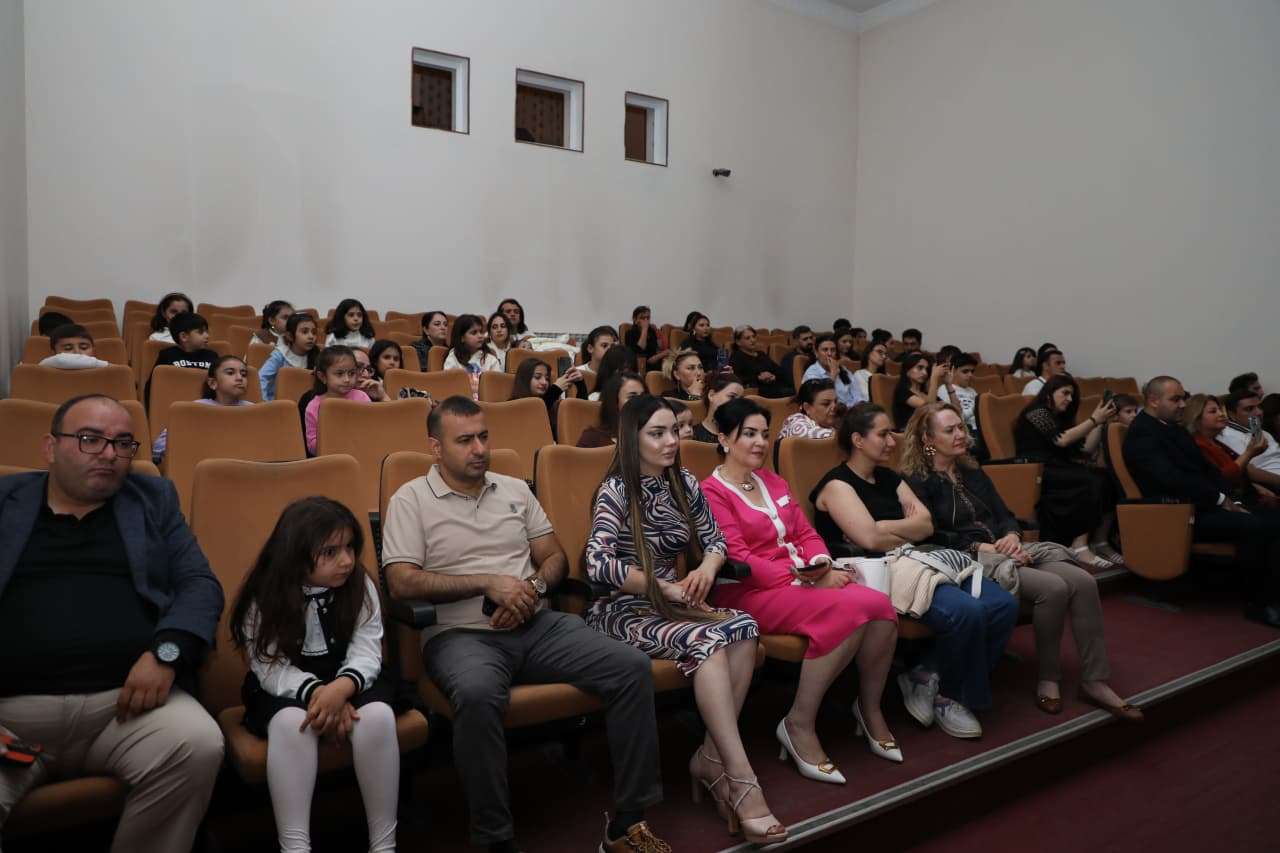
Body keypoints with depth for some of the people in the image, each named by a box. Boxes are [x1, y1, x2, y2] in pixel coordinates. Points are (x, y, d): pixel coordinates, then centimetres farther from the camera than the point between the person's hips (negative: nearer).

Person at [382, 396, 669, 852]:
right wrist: (488, 582, -14)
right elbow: (401, 583, -9)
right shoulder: (411, 500, 2)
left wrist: (533, 587, -8)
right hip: (461, 634, -4)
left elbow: (555, 557, 16)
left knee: (633, 666, -15)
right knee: (476, 693, -40)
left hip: (538, 625, 5)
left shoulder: (515, 489, 15)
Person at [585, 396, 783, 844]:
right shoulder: (615, 490, -11)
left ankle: (711, 757, -15)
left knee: (744, 629, -23)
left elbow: (715, 541, 12)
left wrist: (706, 567, -11)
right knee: (707, 640, -31)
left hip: (669, 602, 6)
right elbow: (598, 564, -23)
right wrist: (663, 587, -23)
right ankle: (739, 776, -26)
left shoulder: (684, 483, 7)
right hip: (623, 609, -6)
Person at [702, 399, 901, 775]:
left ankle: (869, 708, 5)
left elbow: (806, 533, 16)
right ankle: (799, 725, -16)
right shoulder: (712, 492, -6)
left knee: (881, 605, -18)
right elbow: (738, 560, -14)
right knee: (849, 610, -29)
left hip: (801, 580, 7)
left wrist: (822, 565, -6)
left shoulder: (773, 481, 18)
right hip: (752, 592, -7)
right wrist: (805, 579, -17)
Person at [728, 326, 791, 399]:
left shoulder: (762, 355, 26)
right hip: (761, 391, -7)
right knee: (790, 392, -31)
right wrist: (758, 378, -16)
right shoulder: (737, 357, 6)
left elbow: (779, 370, 20)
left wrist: (774, 376, -3)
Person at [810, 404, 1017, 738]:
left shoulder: (889, 478, 21)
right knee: (966, 611, -28)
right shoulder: (837, 484, -3)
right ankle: (946, 695, 1)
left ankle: (928, 675, 1)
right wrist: (906, 526, 2)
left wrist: (885, 529, -5)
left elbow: (926, 525, 11)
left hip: (915, 561, 8)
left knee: (1003, 604, -11)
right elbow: (870, 538, -16)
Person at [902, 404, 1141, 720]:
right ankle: (1048, 679, -12)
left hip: (1004, 552, 7)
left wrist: (1012, 536, -6)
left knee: (1084, 582, -17)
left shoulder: (973, 473, 22)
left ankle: (1095, 680, -10)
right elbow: (931, 537, -13)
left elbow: (1006, 516, 18)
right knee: (1053, 588, -29)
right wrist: (983, 547, -18)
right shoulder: (916, 482, -3)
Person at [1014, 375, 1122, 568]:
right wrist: (1094, 419, -12)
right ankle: (1079, 547, -30)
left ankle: (1100, 542, -16)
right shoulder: (1037, 413, -2)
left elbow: (1086, 449, 14)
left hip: (1059, 470, 8)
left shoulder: (1062, 418, 21)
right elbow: (1062, 440, -16)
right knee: (1092, 481, -29)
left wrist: (1101, 421, 7)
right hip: (1037, 474, -8)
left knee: (1106, 478, -18)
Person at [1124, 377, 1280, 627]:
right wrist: (1221, 499, -13)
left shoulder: (1175, 429, 19)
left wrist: (1230, 500, 1)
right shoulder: (1141, 434, -12)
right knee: (1256, 527, -23)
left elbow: (1207, 469, 17)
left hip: (1204, 505, 9)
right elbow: (1172, 479, -22)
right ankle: (1258, 602, -7)